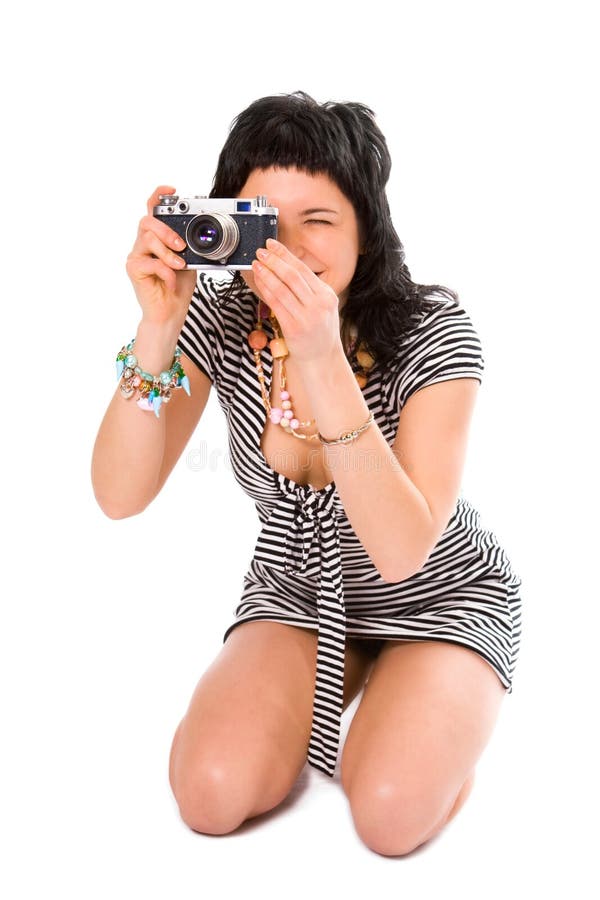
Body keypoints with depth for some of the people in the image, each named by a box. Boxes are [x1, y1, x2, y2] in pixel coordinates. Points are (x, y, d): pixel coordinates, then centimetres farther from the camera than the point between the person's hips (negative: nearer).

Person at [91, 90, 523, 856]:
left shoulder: (432, 331, -25)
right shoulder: (219, 315, -16)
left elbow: (402, 551, -34)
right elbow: (120, 496, -21)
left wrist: (323, 361, -45)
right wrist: (158, 327, -34)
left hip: (439, 594, -2)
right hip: (296, 589, 3)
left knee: (389, 815, -24)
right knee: (211, 794, -17)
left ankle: (446, 706, 11)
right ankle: (341, 678, 12)